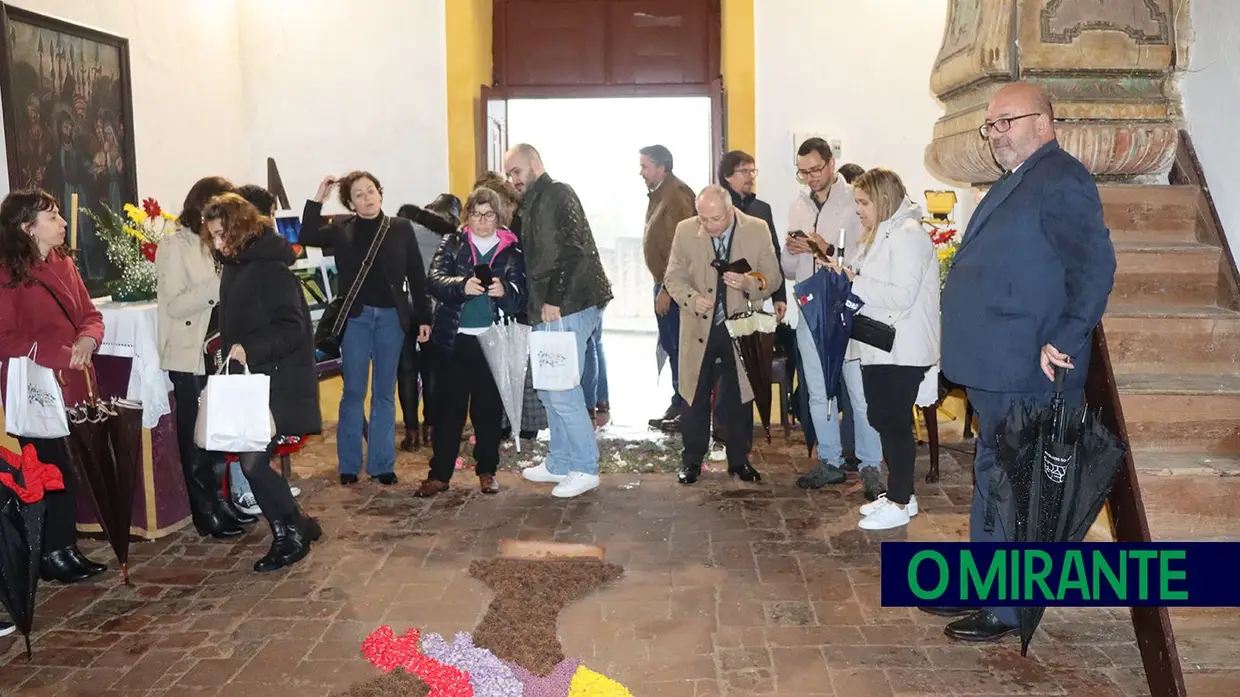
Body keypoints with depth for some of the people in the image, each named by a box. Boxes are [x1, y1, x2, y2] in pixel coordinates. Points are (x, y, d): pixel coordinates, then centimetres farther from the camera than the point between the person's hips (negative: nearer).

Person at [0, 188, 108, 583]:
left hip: (75, 385, 7)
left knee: (71, 470, 11)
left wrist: (87, 340, -8)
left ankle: (66, 550, 21)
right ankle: (50, 556, 13)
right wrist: (61, 354, -19)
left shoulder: (64, 264, 11)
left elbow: (90, 315, 13)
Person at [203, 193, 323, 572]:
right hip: (248, 380, 9)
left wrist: (249, 349, -32)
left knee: (253, 461, -10)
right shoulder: (233, 266, 11)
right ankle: (293, 528, 21)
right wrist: (226, 346, 8)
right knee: (252, 460, 7)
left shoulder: (271, 268, -15)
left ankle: (292, 532, 9)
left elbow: (292, 328, -22)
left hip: (279, 384, -9)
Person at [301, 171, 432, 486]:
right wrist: (319, 197, -9)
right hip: (356, 318, 0)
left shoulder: (401, 229, 3)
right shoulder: (341, 228, 5)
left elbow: (417, 276, 3)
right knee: (353, 393, 4)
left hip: (391, 318, 0)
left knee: (384, 393, 7)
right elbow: (307, 237, -8)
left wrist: (424, 318, 1)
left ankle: (381, 464, 14)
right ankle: (349, 464, 14)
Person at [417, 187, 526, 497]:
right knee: (449, 407, 4)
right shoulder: (452, 244, 6)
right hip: (454, 339, 0)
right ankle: (439, 474, 10)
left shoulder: (512, 250, 5)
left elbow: (520, 297, -3)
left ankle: (487, 471, 21)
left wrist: (504, 292, -25)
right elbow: (434, 280, -8)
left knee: (489, 408, 8)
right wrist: (462, 285, -28)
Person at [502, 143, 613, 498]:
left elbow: (570, 249, -19)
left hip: (566, 308, -10)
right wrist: (538, 303, 13)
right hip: (549, 309, 10)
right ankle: (560, 463, 25)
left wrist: (554, 299, -19)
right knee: (549, 388, 15)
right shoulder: (534, 203, 20)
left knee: (562, 390, -7)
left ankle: (585, 468, 3)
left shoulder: (557, 195, -8)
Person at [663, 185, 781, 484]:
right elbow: (673, 277, 1)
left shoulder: (757, 230, -7)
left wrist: (749, 282, -23)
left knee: (739, 397, 10)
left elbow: (773, 277, -2)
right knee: (695, 396, 8)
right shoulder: (685, 231, -6)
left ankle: (739, 460, 26)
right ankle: (692, 459, 24)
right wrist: (691, 298, -19)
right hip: (699, 330, 0)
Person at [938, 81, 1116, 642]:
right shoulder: (1017, 183, 17)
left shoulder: (1060, 180, -13)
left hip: (1026, 372, -10)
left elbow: (1096, 264, -22)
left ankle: (1008, 607, 13)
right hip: (996, 368, 10)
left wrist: (1063, 341, -24)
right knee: (993, 476, 18)